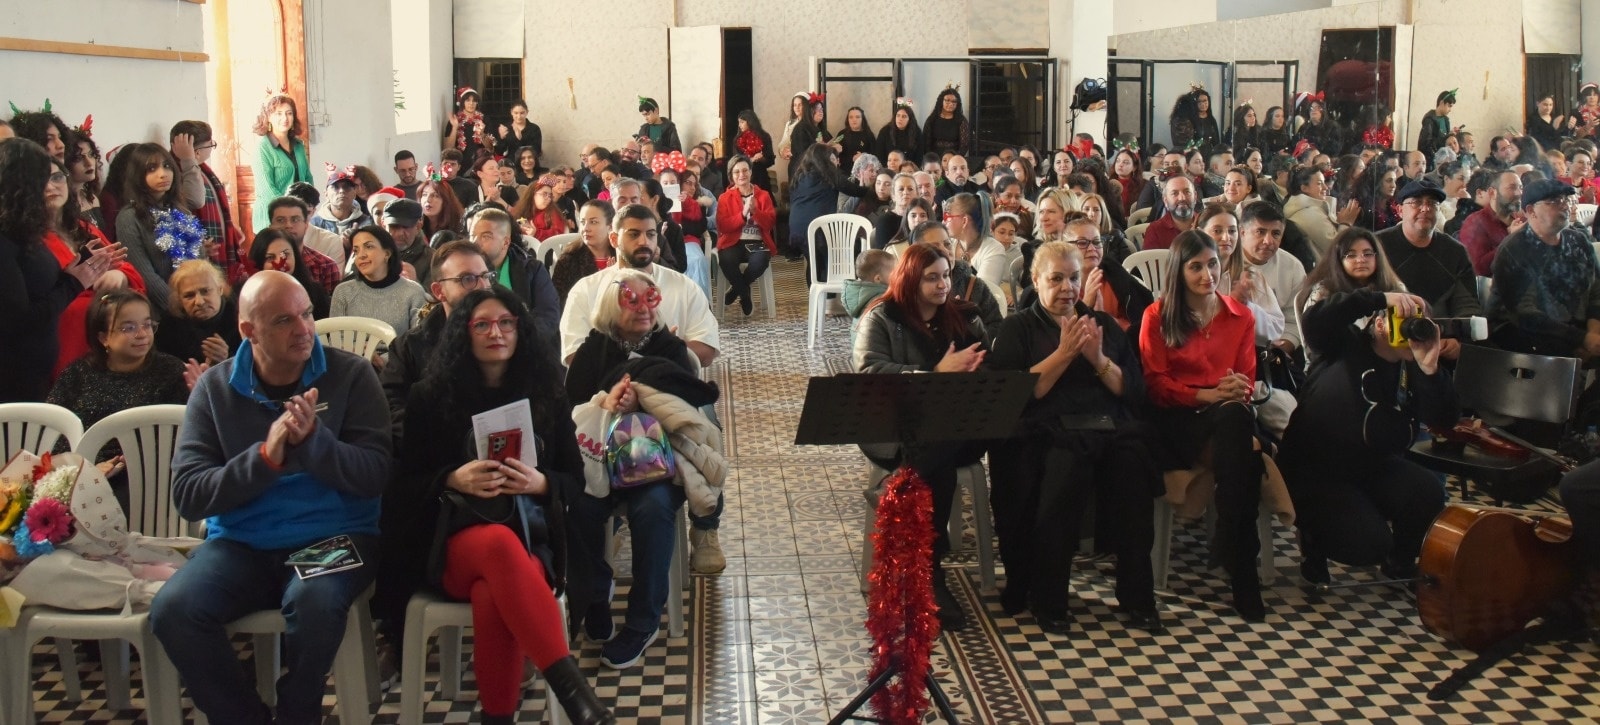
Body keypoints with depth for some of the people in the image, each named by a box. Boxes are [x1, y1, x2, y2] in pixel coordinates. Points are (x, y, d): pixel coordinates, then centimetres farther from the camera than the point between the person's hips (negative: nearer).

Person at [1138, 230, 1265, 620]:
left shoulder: (1240, 315, 18)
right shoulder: (1157, 315, 7)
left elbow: (1246, 376, 17)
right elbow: (1155, 382, 1)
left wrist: (1238, 391, -9)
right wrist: (1206, 395, -13)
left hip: (1227, 414, 3)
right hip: (1176, 416, -3)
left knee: (1237, 421, -40)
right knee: (1241, 454, -38)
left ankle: (1231, 544, -35)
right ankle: (1241, 568, -32)